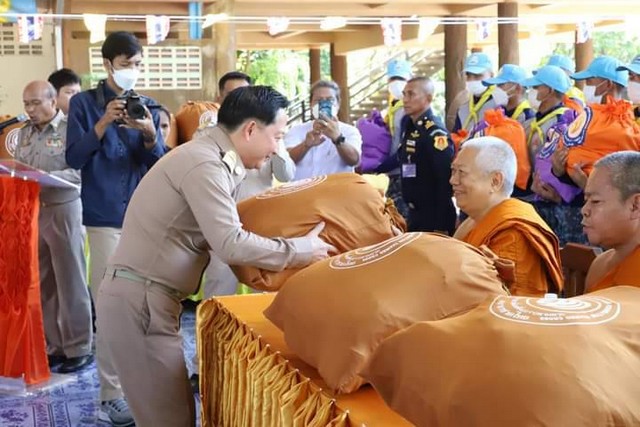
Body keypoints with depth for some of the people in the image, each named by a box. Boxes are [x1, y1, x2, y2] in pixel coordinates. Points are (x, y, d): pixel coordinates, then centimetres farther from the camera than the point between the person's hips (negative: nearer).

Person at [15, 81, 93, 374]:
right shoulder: (25, 132, 12)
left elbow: (79, 172, -15)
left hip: (63, 210, -6)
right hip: (31, 212, 6)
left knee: (70, 282, 0)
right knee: (42, 284, 9)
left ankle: (79, 348, 8)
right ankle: (54, 346, 19)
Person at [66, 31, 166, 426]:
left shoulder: (148, 107, 10)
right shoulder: (84, 103, 2)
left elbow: (159, 166, 5)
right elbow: (74, 158, -6)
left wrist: (150, 135, -15)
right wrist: (103, 123, -18)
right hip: (106, 218, -3)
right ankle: (112, 394, 3)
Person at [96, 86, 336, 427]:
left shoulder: (212, 159, 13)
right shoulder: (204, 163, -18)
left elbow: (223, 231, 12)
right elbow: (230, 244, -23)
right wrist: (298, 250, -13)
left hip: (146, 295, 10)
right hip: (138, 298, -10)